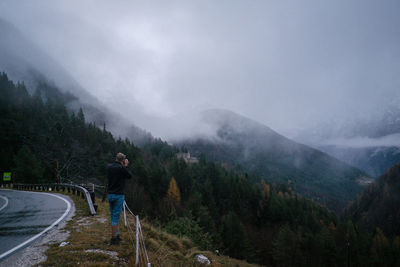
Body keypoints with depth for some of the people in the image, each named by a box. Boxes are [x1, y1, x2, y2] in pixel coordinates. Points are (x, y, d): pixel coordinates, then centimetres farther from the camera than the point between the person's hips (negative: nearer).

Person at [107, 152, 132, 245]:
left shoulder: (109, 166, 2)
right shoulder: (122, 168, -16)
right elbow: (129, 176, -1)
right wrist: (125, 166, 5)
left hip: (110, 194, 6)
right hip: (118, 195, -6)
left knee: (113, 215, 16)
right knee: (115, 216, -1)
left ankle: (116, 235, 28)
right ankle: (113, 238, 5)